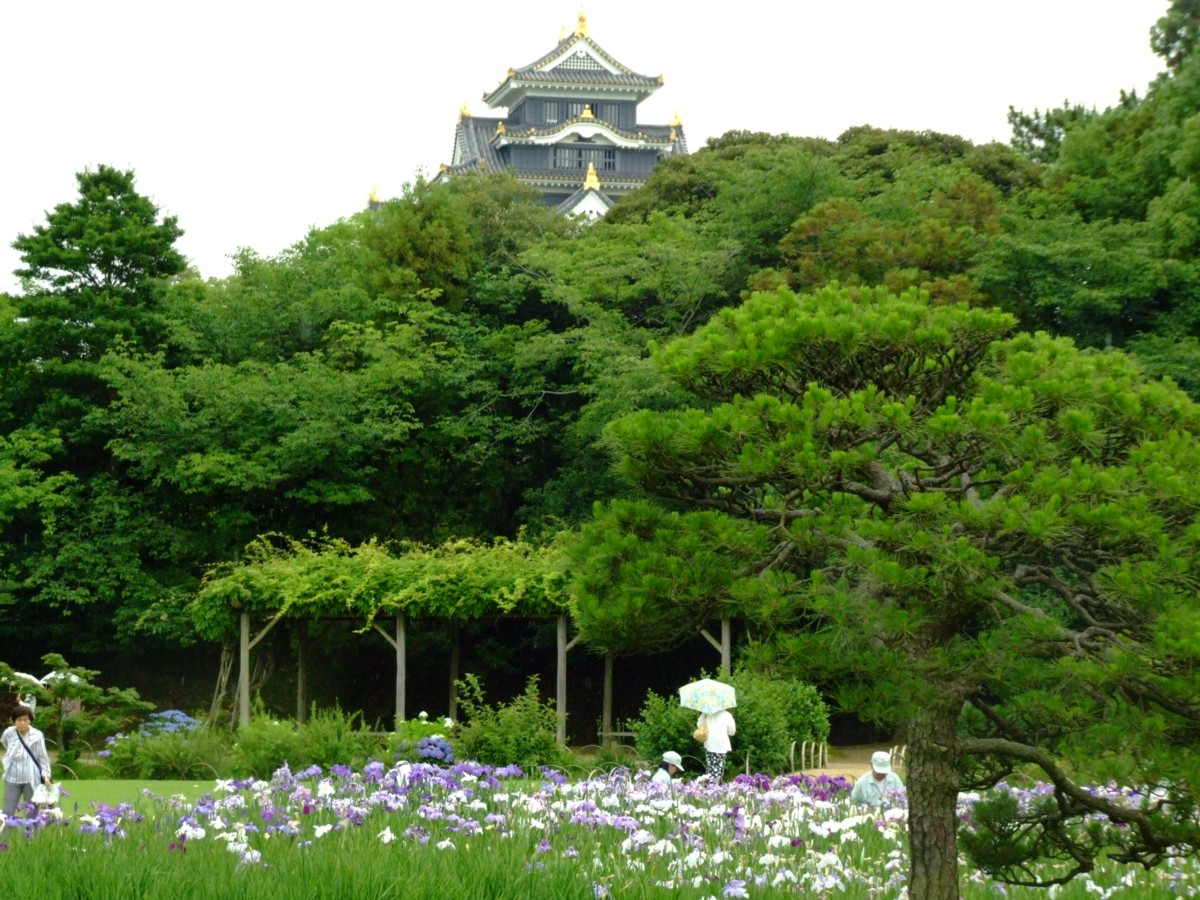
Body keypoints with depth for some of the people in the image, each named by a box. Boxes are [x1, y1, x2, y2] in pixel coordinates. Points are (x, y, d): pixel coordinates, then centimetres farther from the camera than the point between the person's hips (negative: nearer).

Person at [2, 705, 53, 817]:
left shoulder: (37, 736, -13)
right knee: (7, 813, 4)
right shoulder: (9, 733, -7)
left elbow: (43, 757, -6)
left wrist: (46, 775, -15)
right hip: (12, 778, 2)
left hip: (32, 779, -2)